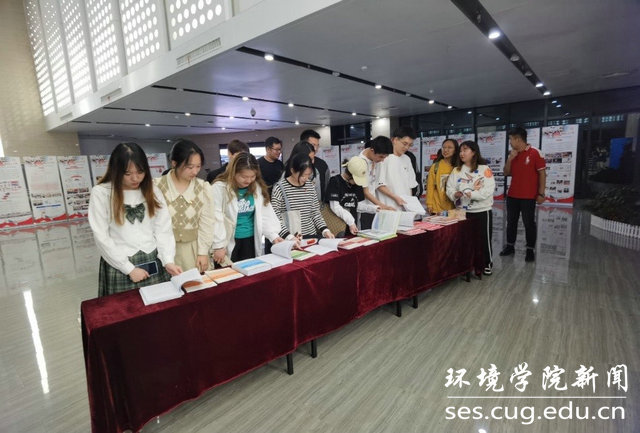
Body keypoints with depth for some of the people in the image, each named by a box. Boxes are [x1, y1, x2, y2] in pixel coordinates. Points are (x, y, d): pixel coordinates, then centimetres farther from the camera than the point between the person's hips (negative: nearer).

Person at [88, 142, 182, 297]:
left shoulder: (153, 191, 5)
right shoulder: (101, 193, -5)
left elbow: (163, 229, 1)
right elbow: (101, 237, -7)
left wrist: (167, 261, -12)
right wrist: (129, 269, -9)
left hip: (154, 263, 3)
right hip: (120, 266, -2)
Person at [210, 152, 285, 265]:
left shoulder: (258, 187, 2)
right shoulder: (219, 187, -12)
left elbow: (266, 215, 3)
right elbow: (215, 219, -14)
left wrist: (274, 235, -8)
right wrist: (219, 246, -16)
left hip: (251, 241, 4)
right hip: (229, 243, -4)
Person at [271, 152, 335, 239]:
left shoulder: (310, 186, 7)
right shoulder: (280, 188, -8)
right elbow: (275, 218, -9)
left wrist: (325, 230, 0)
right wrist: (289, 236, -19)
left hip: (311, 235, 3)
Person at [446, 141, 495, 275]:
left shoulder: (484, 169, -6)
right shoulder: (456, 170, 7)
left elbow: (488, 190, -16)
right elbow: (449, 188, 1)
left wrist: (469, 193, -20)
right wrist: (455, 194, -19)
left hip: (482, 211, -3)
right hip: (462, 212, 4)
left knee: (484, 239, 7)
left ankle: (487, 264, 26)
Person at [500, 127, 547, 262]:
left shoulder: (535, 153, -9)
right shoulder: (512, 154, 9)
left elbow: (542, 173, -9)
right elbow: (506, 173, 9)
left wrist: (541, 193, -13)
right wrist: (510, 159, -6)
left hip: (528, 196, -6)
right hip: (512, 195, 6)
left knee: (529, 223, 2)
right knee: (511, 221, 12)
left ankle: (530, 250, 12)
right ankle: (510, 246, 23)